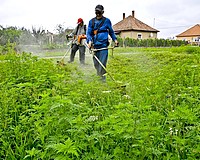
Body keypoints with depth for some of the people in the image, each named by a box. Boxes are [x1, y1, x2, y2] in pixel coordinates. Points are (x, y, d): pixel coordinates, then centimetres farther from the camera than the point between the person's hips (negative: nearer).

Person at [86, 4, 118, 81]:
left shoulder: (107, 21, 6)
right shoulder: (91, 21, 9)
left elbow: (111, 31, 18)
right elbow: (88, 32, 7)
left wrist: (115, 39, 6)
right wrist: (89, 41, -11)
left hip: (103, 45, -3)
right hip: (95, 45, 3)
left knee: (102, 63, -10)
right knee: (96, 64, 11)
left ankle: (102, 78, -2)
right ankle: (98, 75, 32)